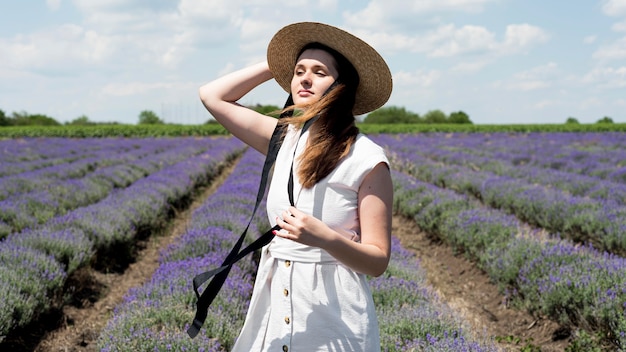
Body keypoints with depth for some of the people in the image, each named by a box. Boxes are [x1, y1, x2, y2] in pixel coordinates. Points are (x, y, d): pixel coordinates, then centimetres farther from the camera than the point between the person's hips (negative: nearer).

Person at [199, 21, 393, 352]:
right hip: (275, 302, 6)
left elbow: (378, 260, -12)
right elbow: (212, 95, 10)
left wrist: (326, 238, -29)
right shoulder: (285, 138, 5)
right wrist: (275, 64, 7)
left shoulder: (366, 158, -12)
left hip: (333, 314, -5)